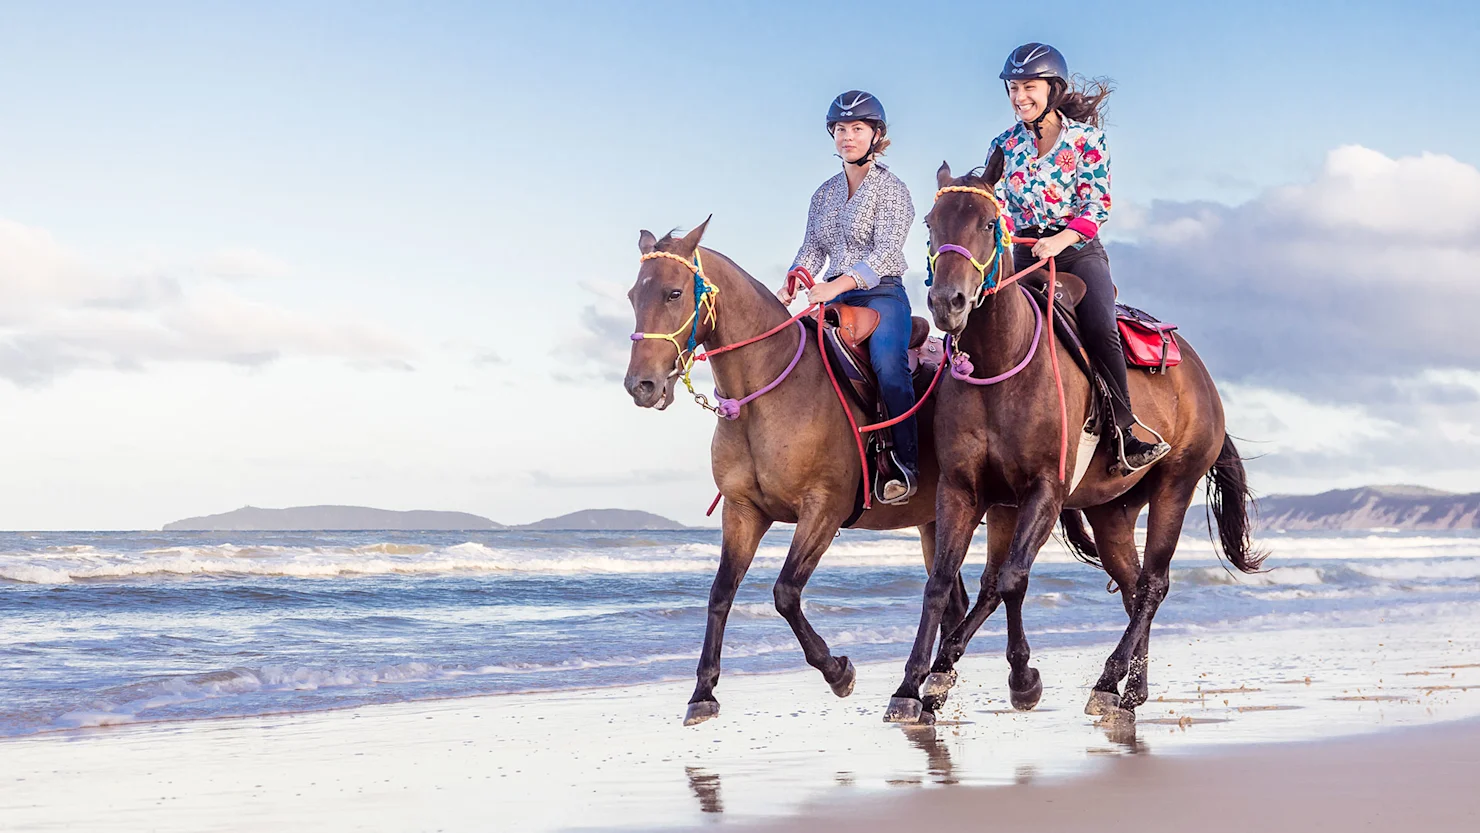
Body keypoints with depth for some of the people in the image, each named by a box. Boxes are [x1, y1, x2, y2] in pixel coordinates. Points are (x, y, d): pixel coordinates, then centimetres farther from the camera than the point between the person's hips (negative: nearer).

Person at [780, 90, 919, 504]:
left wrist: (839, 285, -29)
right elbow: (812, 249, 14)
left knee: (888, 362, -32)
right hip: (835, 298, 6)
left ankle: (906, 464, -28)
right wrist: (789, 287, -7)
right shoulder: (825, 193, 16)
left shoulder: (891, 189, -4)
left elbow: (886, 253, -15)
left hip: (882, 295, -6)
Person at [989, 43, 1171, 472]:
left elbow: (1098, 204, -5)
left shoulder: (1086, 138, 1)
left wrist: (1061, 239, -21)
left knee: (1101, 329, -24)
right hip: (1025, 254, 3)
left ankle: (1123, 434, -23)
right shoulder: (1004, 145, 11)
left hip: (1079, 249, -3)